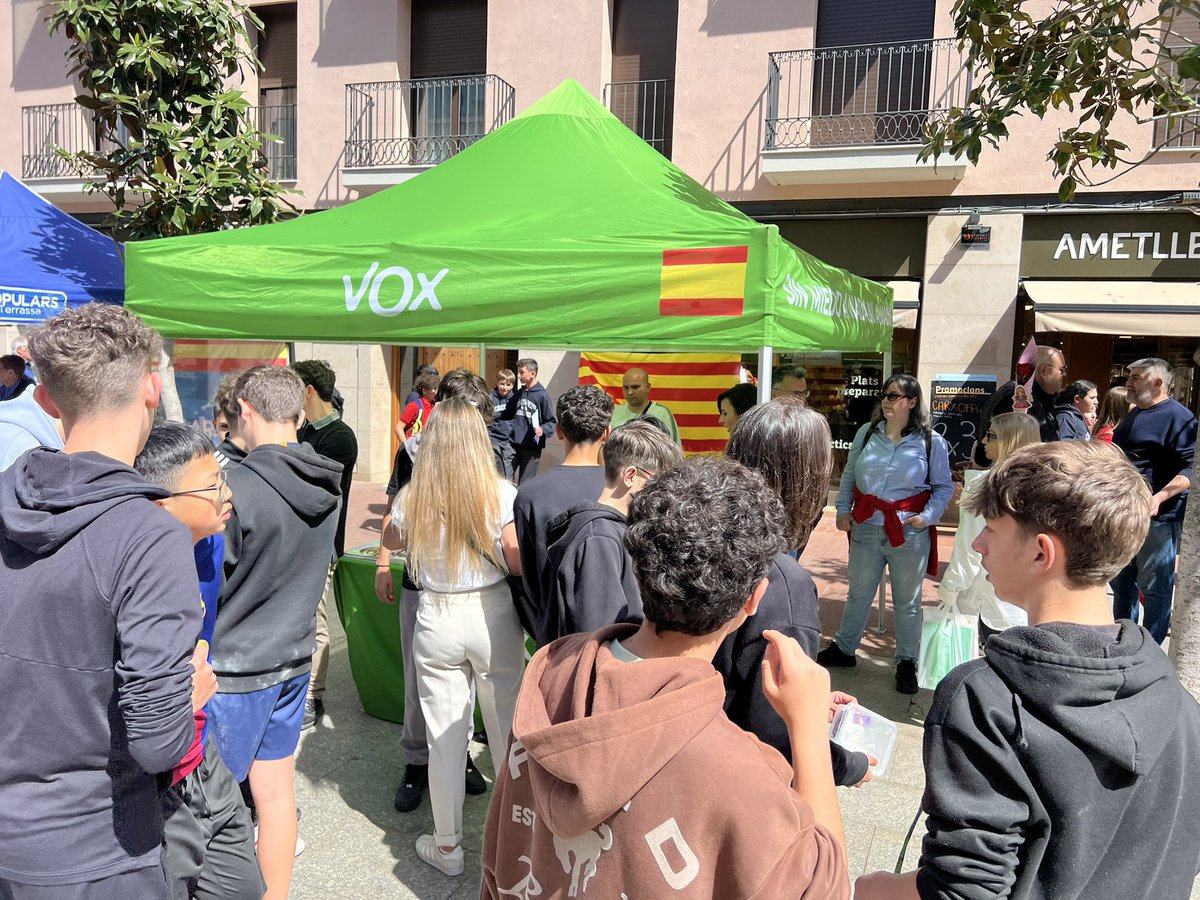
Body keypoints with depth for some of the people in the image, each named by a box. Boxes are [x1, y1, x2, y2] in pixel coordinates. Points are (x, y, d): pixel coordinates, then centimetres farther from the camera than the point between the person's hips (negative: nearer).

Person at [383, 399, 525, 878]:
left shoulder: (412, 497, -7)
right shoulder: (501, 493, -14)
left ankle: (447, 847, 28)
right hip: (494, 617, 0)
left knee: (445, 738, 13)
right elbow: (518, 561, -15)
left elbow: (391, 542, 12)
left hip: (436, 621, 1)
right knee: (507, 730, 16)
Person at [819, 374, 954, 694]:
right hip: (866, 528, 3)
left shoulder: (932, 442, -4)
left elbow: (944, 487, 2)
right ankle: (843, 648, 32)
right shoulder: (867, 433, 3)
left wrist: (928, 516, -11)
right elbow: (849, 475, 10)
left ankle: (906, 663, 25)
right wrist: (843, 509, 3)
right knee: (858, 594, 16)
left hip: (909, 533, -2)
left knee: (907, 601, 10)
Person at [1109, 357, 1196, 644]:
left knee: (1154, 588, 1)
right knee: (1121, 582, 18)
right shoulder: (1133, 415, 16)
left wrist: (1159, 498, -32)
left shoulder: (1178, 417, -12)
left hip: (1158, 518, -9)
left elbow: (1190, 468, -20)